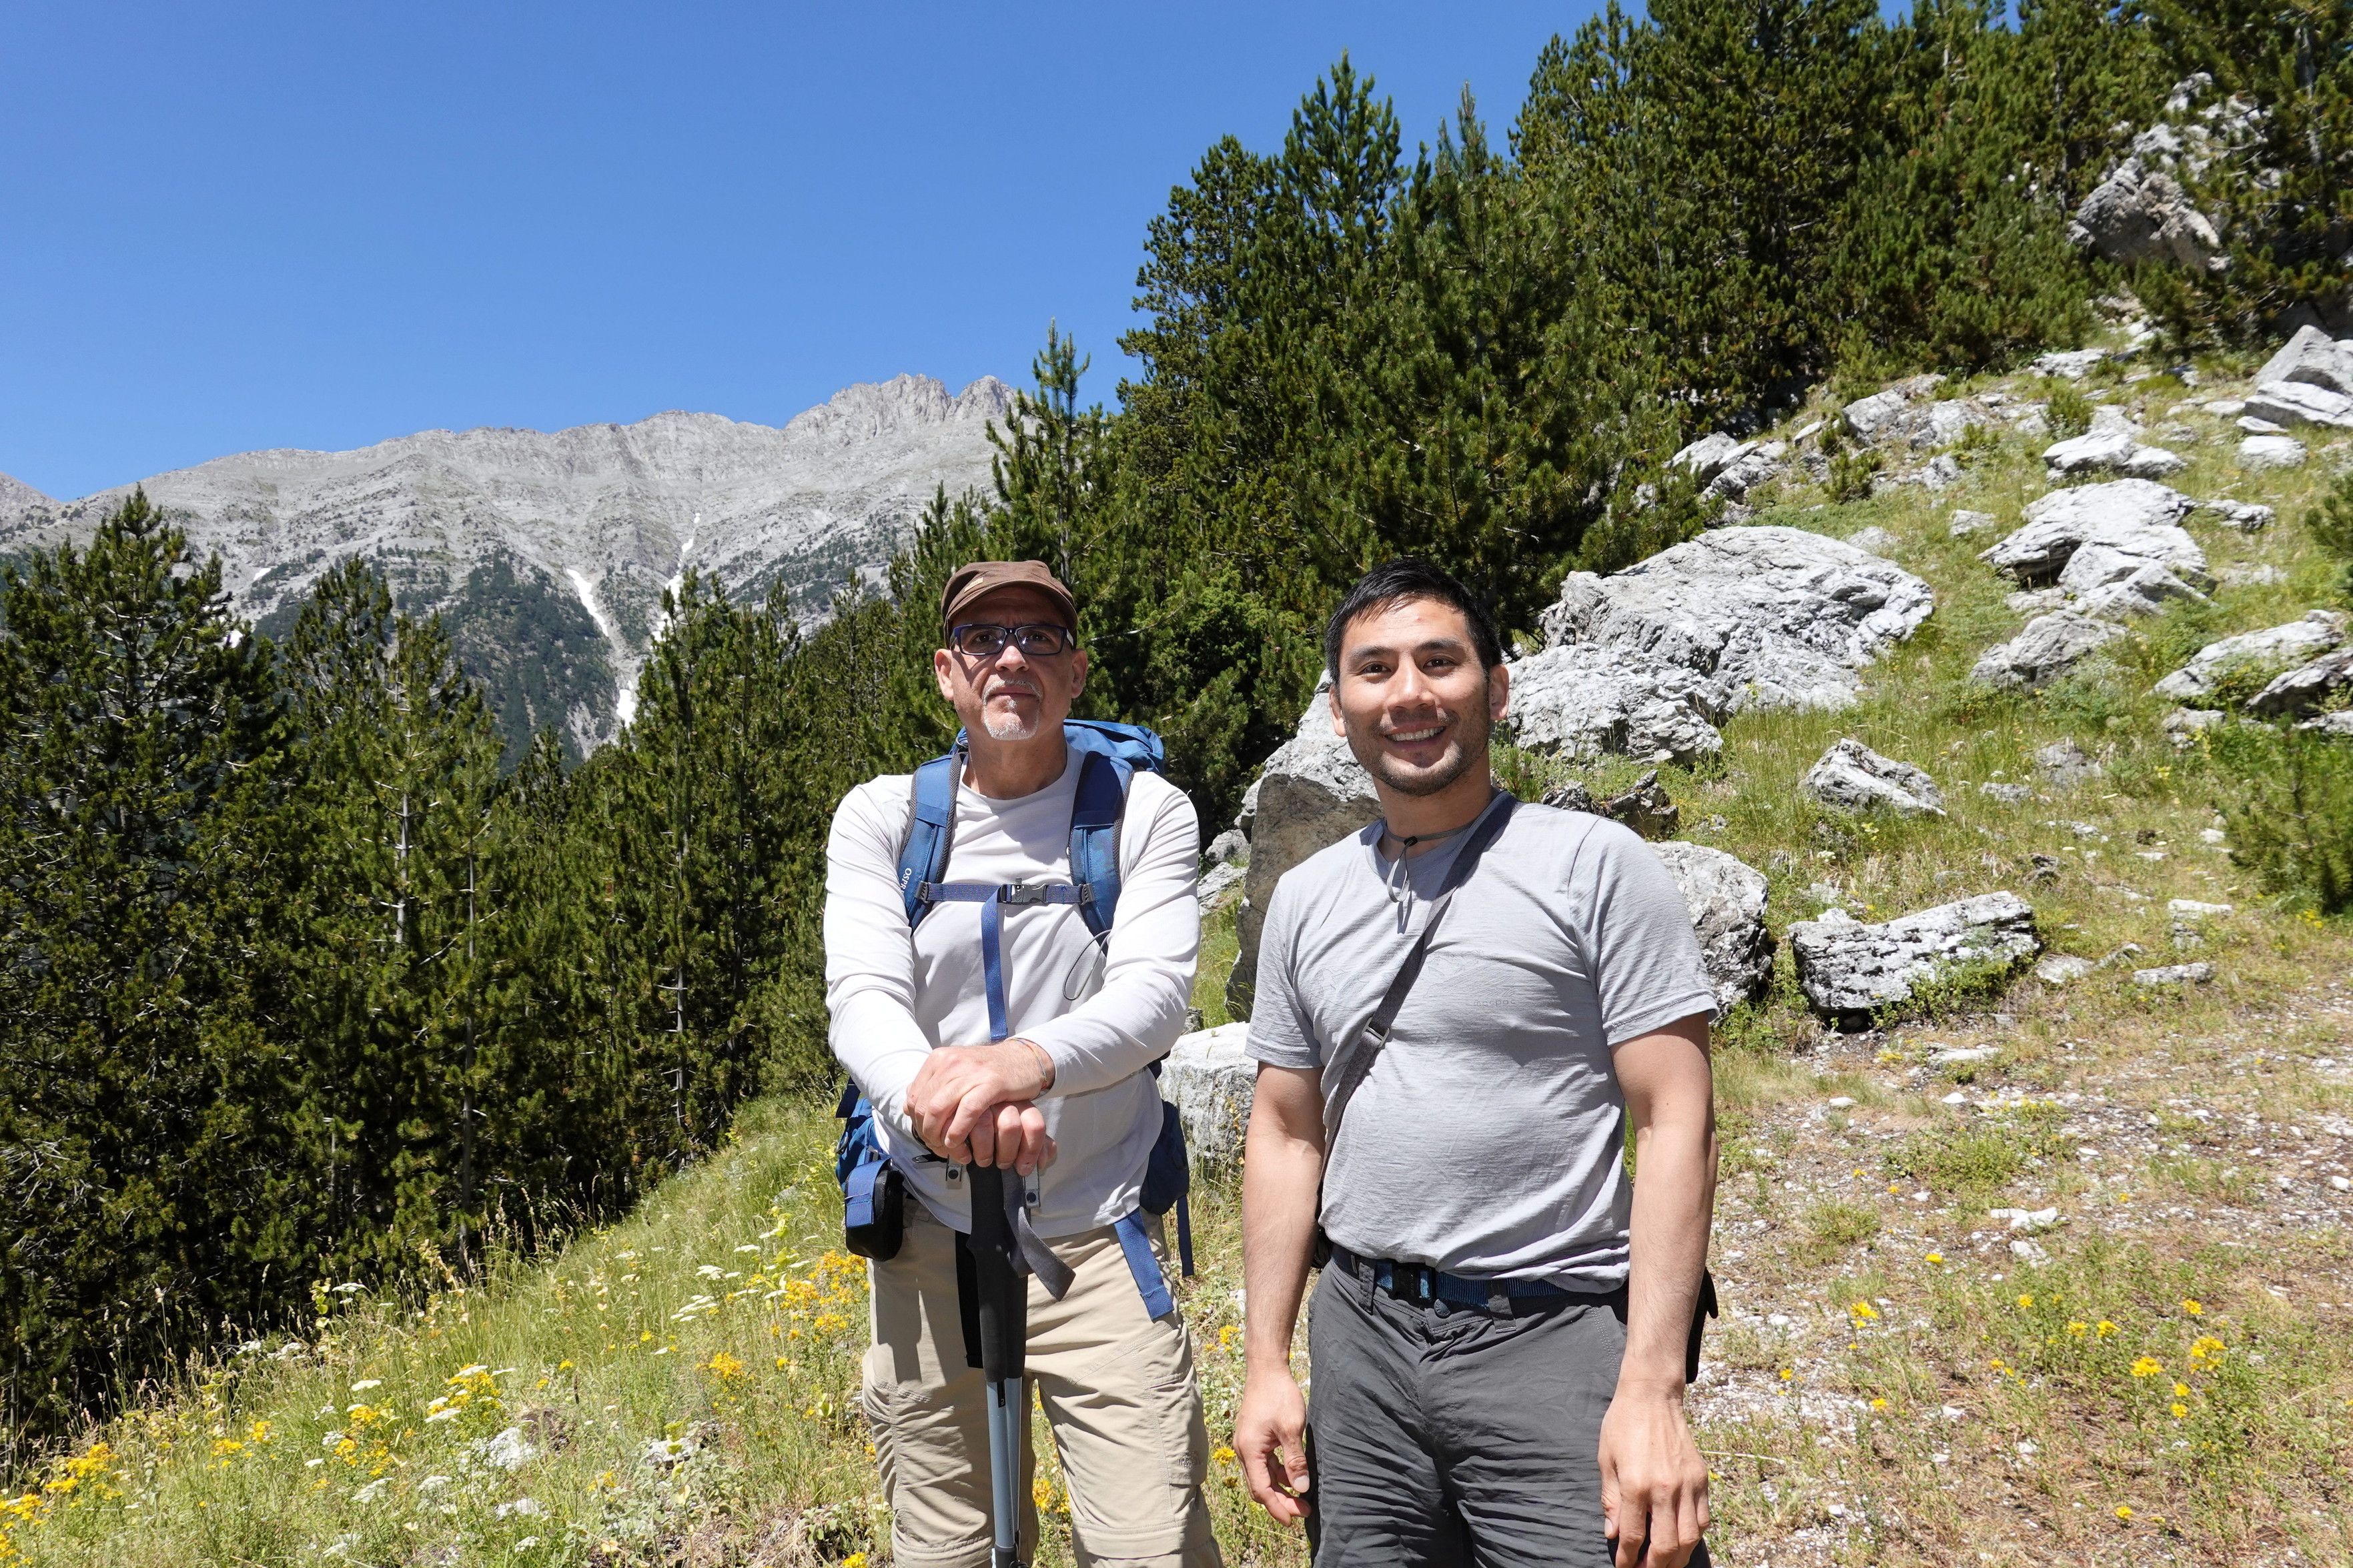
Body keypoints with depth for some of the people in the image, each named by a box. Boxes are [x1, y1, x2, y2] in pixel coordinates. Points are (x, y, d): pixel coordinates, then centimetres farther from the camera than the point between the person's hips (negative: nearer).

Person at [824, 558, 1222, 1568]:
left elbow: (1155, 992, -16)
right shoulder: (879, 817, 2)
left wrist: (1026, 1061, -37)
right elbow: (861, 999, -12)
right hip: (930, 1244, 2)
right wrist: (933, 1089, -35)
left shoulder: (1147, 812, -2)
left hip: (1097, 1246, -1)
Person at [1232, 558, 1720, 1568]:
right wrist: (1264, 1363, 7)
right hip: (1362, 1338, 4)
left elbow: (1677, 1127, -9)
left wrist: (1652, 1391, -15)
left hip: (1551, 1337, -4)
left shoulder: (1594, 865, -7)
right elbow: (1285, 1133, 11)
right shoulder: (1305, 898, 7)